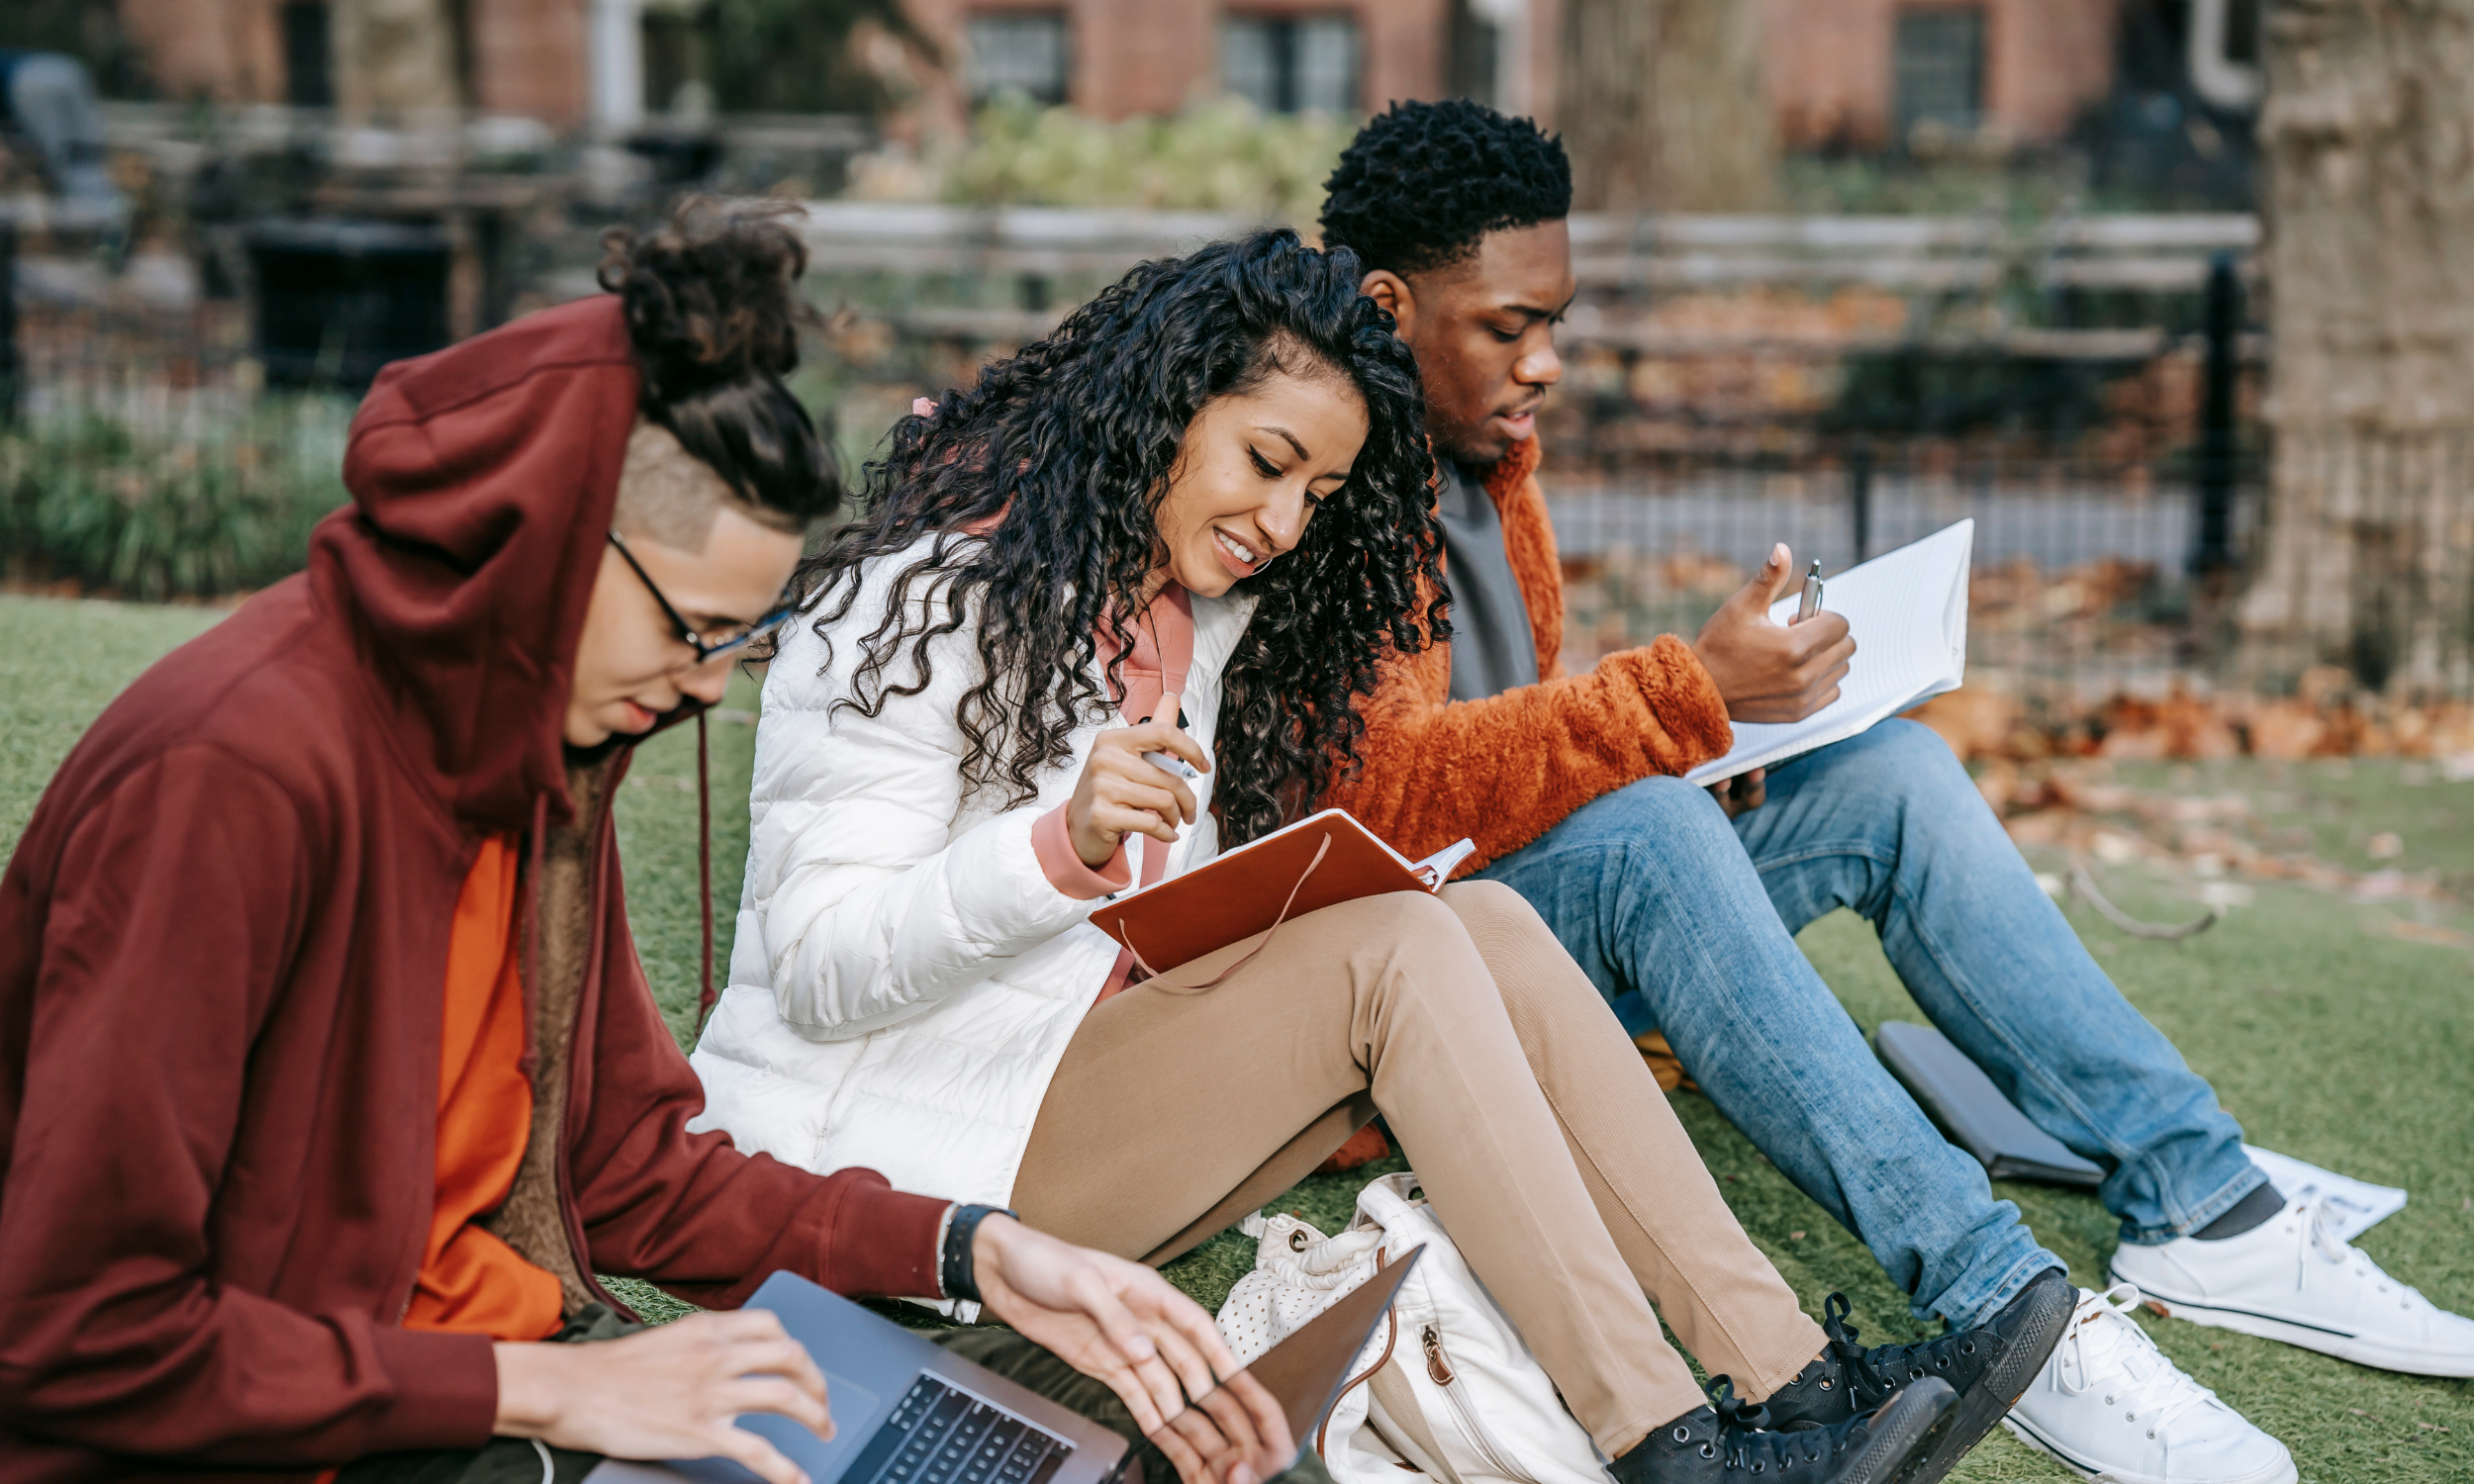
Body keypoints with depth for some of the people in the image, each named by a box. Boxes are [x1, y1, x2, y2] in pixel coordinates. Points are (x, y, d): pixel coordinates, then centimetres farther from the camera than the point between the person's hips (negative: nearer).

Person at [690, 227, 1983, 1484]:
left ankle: (1779, 1376, -17)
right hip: (906, 1154, -8)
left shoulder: (1207, 611, 13)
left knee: (1485, 925, -12)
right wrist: (1064, 849, -33)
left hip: (1110, 1069, 8)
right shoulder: (933, 599, -13)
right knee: (1397, 949, -23)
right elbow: (816, 971, -19)